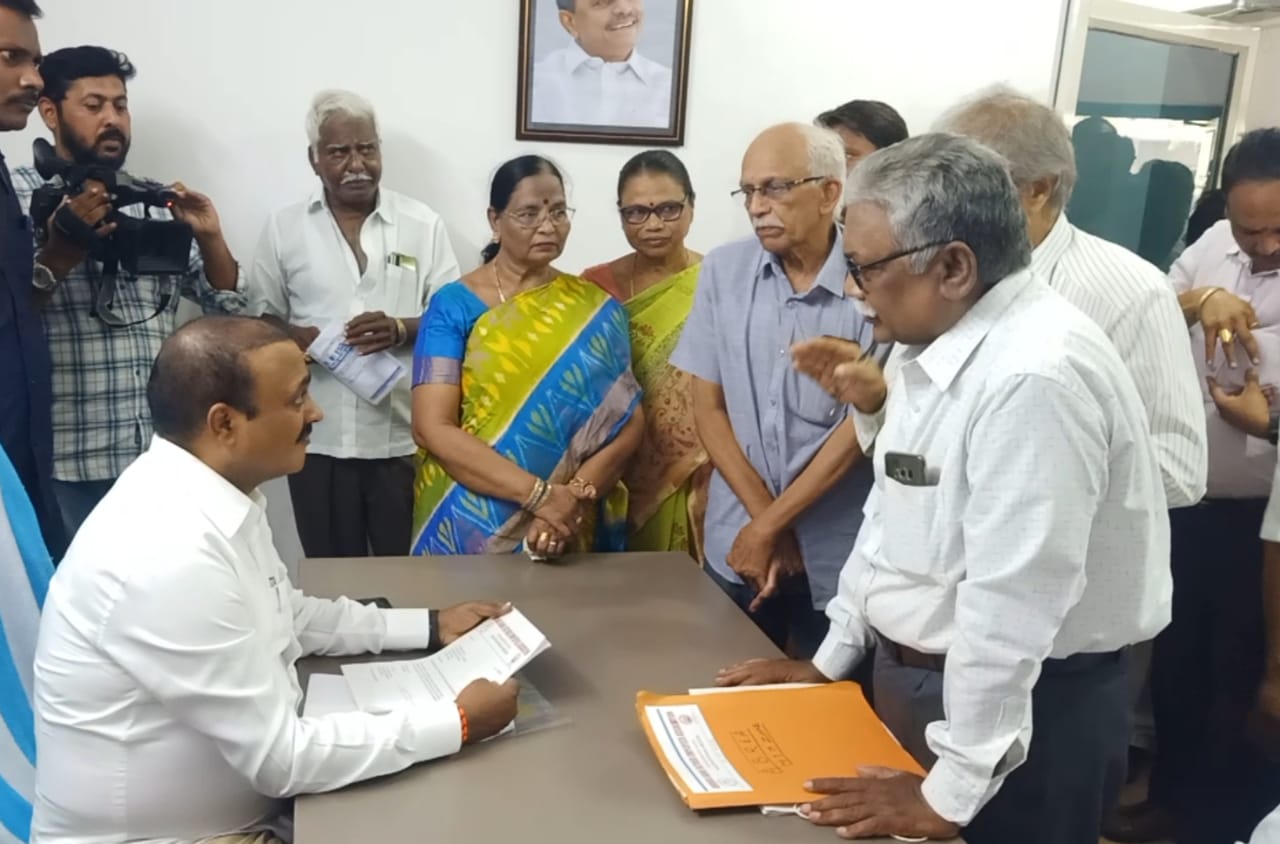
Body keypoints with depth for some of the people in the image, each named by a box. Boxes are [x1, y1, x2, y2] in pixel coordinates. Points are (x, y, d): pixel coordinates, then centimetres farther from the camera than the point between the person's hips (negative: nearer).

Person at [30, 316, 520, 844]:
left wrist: (431, 626, 7)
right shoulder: (172, 554, -30)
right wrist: (459, 723, -18)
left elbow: (289, 617, 13)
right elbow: (282, 756, -25)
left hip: (238, 799, 7)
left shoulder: (216, 493, -3)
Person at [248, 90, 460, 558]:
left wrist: (400, 329, -17)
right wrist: (299, 338, -14)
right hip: (318, 440, 1)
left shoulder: (423, 223, 3)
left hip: (404, 438, -1)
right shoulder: (283, 227, 6)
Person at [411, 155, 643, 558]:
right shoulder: (453, 305, -5)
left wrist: (572, 498, -19)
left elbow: (629, 423, -3)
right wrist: (541, 494, -21)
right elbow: (432, 428, -13)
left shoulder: (595, 310, 1)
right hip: (465, 530, -1)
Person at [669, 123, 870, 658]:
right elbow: (708, 408, 0)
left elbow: (859, 427, -11)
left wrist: (769, 526, -8)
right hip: (737, 542, 3)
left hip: (836, 554, -2)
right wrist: (762, 518, -8)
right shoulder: (723, 271, -2)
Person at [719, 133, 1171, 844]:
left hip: (1018, 713, -8)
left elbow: (1010, 608, -28)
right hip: (913, 675, 8)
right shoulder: (932, 342, 1)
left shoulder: (1033, 377, -29)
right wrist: (831, 660, 13)